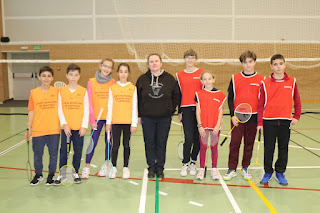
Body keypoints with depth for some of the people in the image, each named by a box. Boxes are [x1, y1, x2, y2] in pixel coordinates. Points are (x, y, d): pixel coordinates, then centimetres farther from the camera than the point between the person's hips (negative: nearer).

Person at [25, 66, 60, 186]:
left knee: (53, 153, 10)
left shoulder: (57, 91, 0)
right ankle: (38, 174, 31)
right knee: (37, 154, 12)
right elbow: (31, 112, 3)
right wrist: (29, 128, 1)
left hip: (54, 129, 0)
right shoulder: (34, 92, -1)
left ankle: (51, 174, 29)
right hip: (38, 130, 0)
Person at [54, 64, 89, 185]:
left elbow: (86, 110, -1)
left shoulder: (83, 91, 0)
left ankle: (75, 173, 24)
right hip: (66, 128, 0)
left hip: (79, 128, 0)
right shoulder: (62, 91, 1)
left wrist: (84, 126, -7)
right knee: (63, 151, 5)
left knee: (78, 151, 8)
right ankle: (61, 174, 17)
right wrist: (64, 125, -10)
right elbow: (60, 109, -1)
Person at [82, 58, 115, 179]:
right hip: (97, 117, -1)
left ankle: (105, 167, 20)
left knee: (109, 142, 6)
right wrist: (92, 119, -4)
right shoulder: (92, 82, 2)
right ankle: (87, 168, 9)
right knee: (93, 142, -3)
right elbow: (89, 103, 1)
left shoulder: (113, 83, 3)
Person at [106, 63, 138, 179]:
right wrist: (108, 122, 1)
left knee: (126, 145, 8)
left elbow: (134, 107, 2)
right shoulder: (112, 88, 4)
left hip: (128, 122, 0)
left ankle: (125, 167, 18)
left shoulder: (133, 88, 3)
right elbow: (110, 106, 5)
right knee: (115, 145, 4)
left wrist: (134, 123, -2)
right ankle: (113, 167, 17)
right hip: (115, 121, 0)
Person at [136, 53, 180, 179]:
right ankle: (151, 168, 20)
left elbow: (176, 96, 8)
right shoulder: (142, 79, 1)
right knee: (149, 144, 6)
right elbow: (137, 98, 6)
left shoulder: (169, 78, 0)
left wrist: (171, 111, 3)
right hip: (147, 118, 0)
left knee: (162, 143, 6)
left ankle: (160, 168, 20)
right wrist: (139, 115, 3)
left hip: (164, 118, 0)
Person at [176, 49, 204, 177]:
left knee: (198, 138, 5)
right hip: (186, 109, 0)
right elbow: (179, 94, 10)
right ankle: (185, 164, 6)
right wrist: (179, 112, 8)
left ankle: (193, 163, 21)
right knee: (188, 138, -7)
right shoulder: (179, 75, 9)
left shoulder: (202, 73, 5)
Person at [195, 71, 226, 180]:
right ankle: (201, 169, 18)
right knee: (203, 147, 6)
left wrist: (218, 125, -7)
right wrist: (200, 126, -7)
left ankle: (214, 169, 21)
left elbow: (221, 111, 2)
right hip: (203, 126, 0)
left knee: (214, 147, 9)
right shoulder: (199, 94, 0)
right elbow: (198, 111, 0)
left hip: (215, 126, 0)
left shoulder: (220, 94, 1)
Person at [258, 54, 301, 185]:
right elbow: (261, 104, 0)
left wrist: (296, 116, 5)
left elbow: (297, 101, 12)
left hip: (285, 121, 1)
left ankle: (280, 173, 23)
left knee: (283, 148, 9)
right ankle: (268, 172, 20)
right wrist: (260, 123, -2)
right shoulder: (265, 83, -2)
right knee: (268, 148, 5)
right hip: (269, 121, -1)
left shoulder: (291, 82, 2)